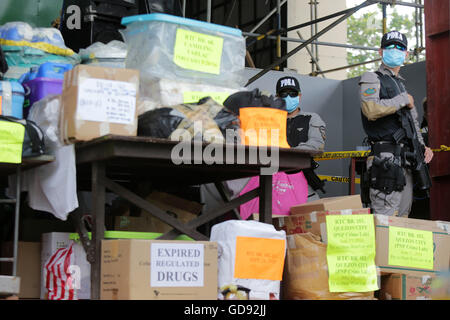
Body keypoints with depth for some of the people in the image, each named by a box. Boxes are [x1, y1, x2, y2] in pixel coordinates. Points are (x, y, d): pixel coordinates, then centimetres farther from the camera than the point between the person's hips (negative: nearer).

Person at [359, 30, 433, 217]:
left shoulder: (402, 85, 26)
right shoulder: (371, 79, 1)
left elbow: (413, 122, 30)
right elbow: (371, 110, -18)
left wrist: (422, 147, 13)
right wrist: (403, 100, -7)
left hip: (405, 159, 8)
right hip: (385, 158, -8)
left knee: (403, 214, 7)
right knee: (385, 219, -14)